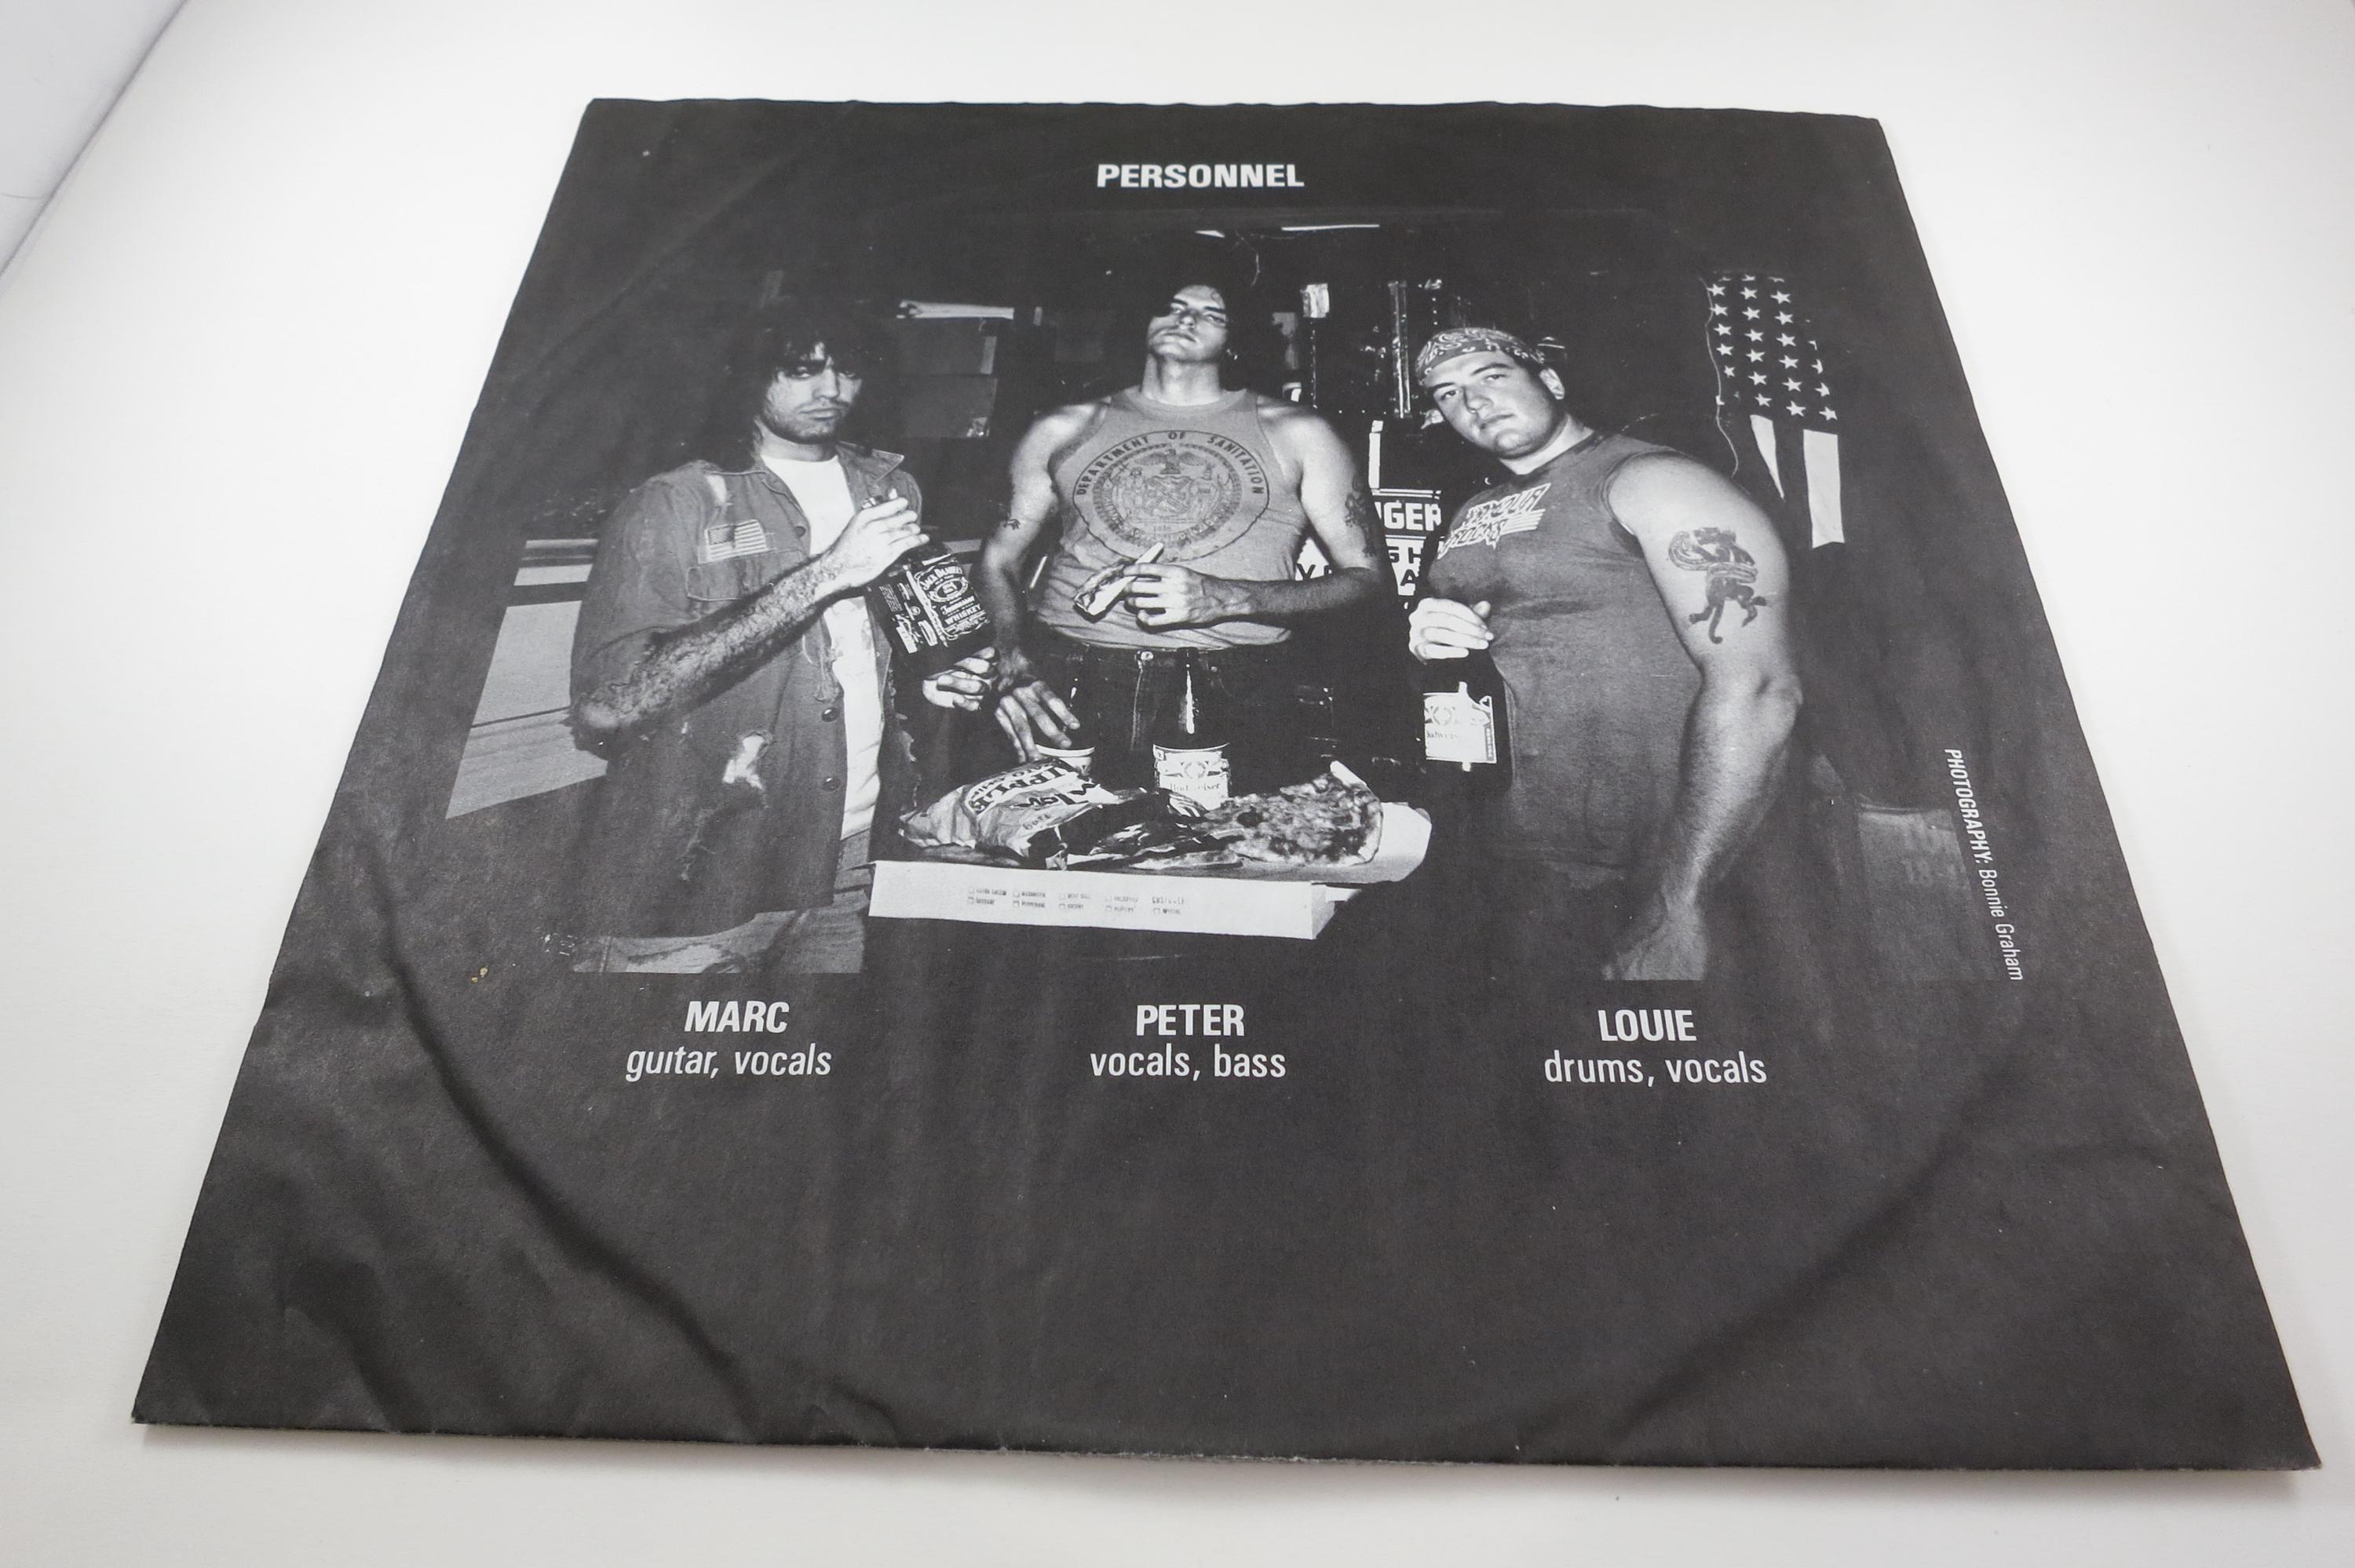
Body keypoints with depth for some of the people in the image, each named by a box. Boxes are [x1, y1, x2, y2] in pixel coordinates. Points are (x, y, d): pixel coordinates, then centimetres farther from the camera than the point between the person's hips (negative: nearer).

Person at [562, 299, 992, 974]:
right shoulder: (675, 504, -9)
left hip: (852, 871, 5)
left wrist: (933, 678, -1)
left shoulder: (890, 489, 8)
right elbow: (603, 710, -22)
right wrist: (824, 575, -24)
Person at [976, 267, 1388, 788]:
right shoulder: (1064, 430, 20)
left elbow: (1371, 574, 9)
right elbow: (998, 561, 19)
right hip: (1071, 684, 1)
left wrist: (1228, 599, -7)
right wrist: (1014, 668, -3)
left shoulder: (1294, 432, 14)